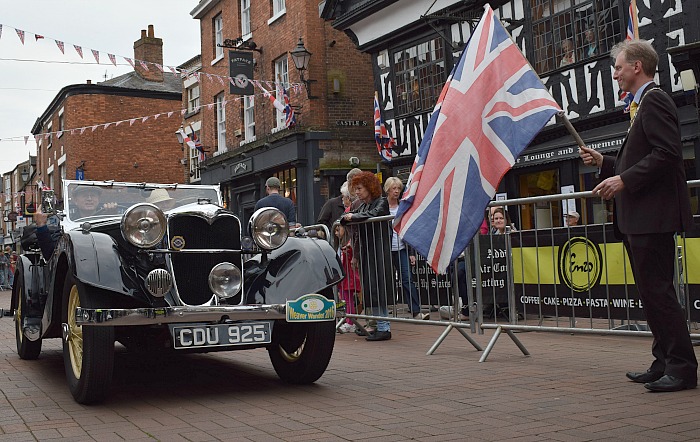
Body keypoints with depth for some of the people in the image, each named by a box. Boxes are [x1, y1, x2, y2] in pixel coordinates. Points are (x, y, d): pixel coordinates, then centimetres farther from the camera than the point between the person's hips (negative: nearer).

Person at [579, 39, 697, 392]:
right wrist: (603, 162, 15)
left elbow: (668, 154, -21)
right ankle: (665, 363, 19)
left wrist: (623, 180, -22)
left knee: (657, 290, -9)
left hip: (653, 216, -11)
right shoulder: (643, 104, 22)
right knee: (651, 292, 13)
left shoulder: (654, 100, -10)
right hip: (638, 219, 11)